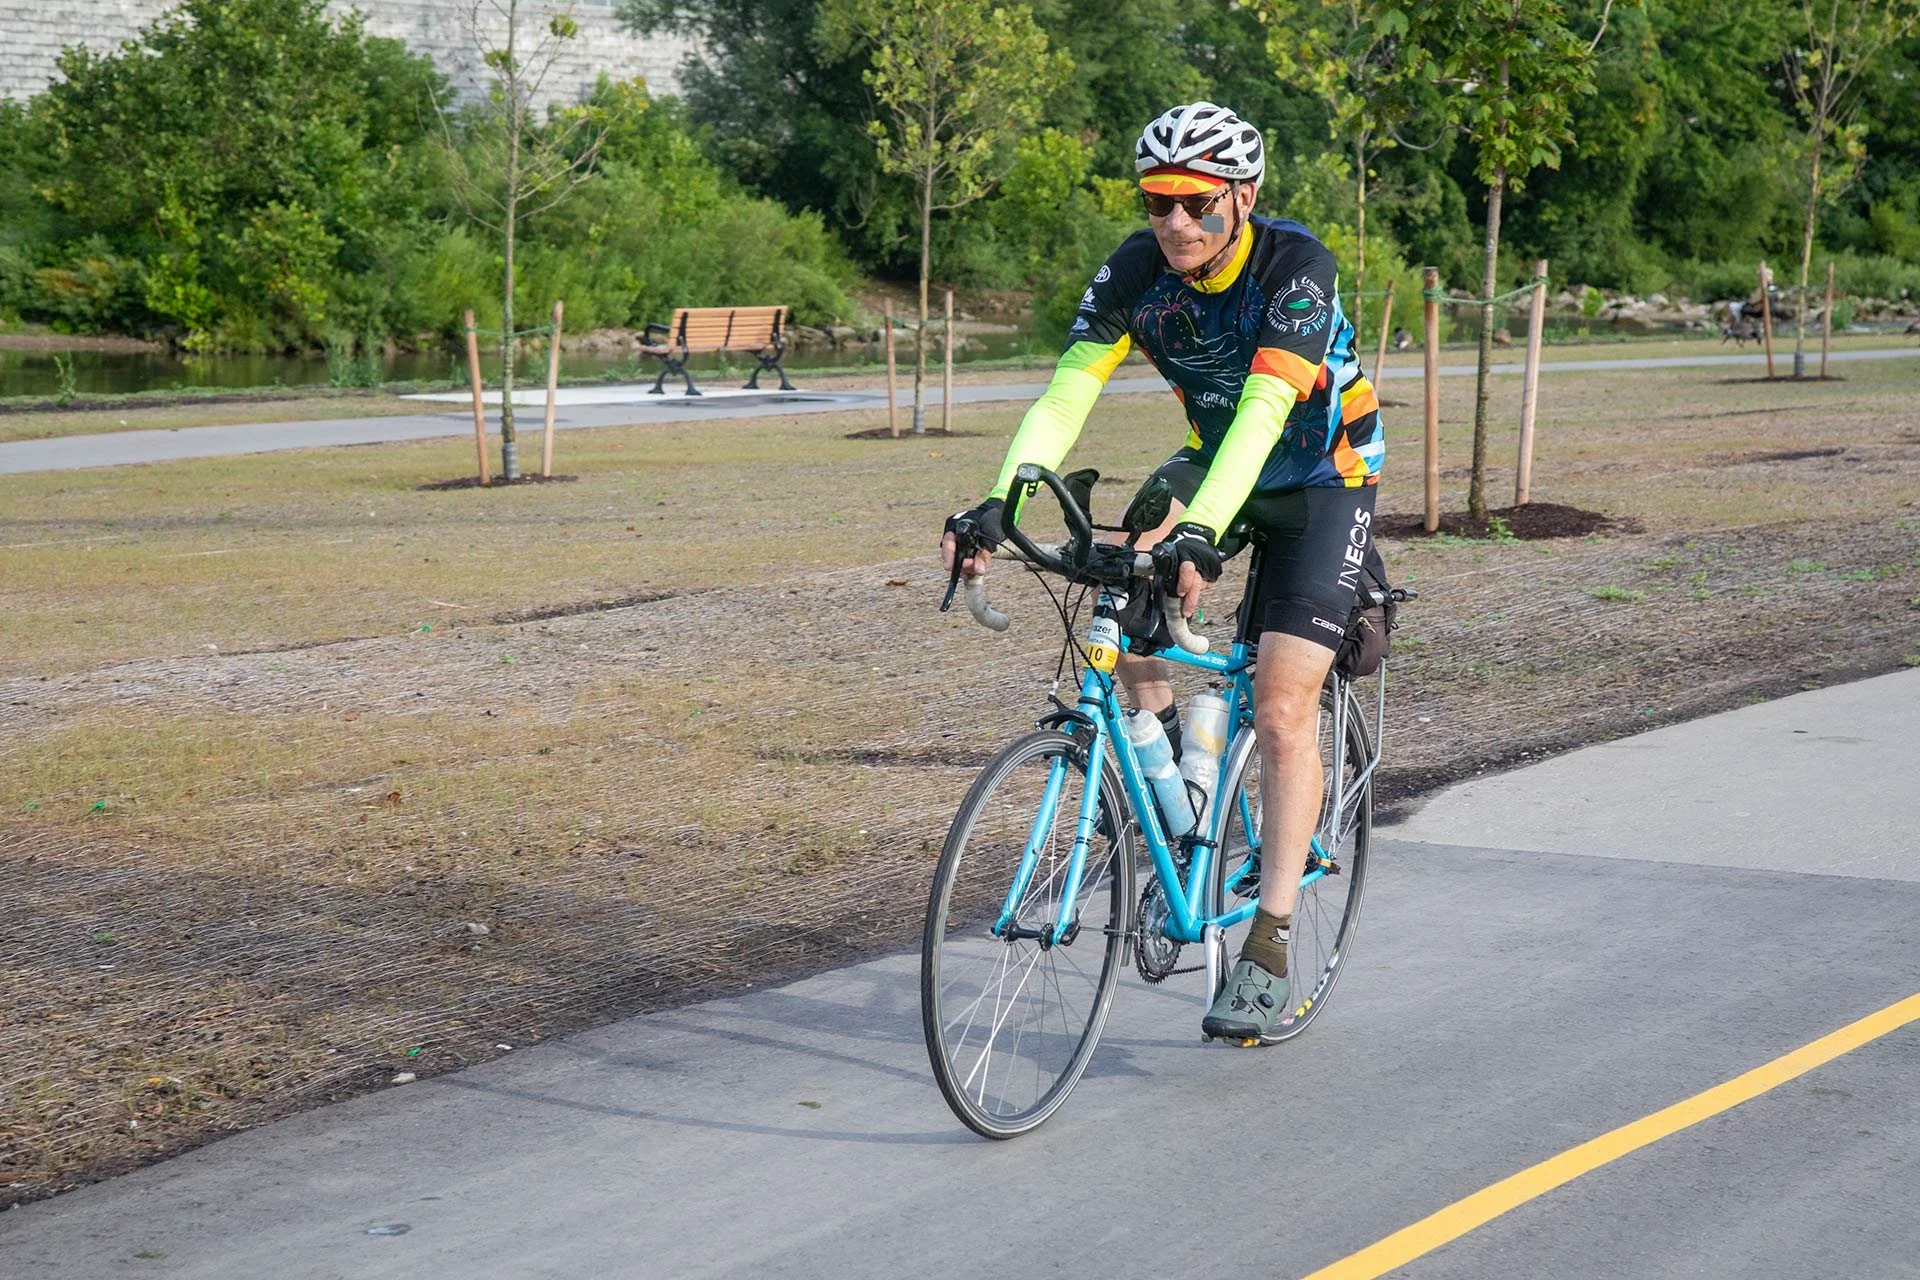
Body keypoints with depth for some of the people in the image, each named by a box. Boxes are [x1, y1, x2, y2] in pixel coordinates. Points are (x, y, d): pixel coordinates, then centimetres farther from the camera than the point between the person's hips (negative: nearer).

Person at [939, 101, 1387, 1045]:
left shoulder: (1295, 265, -29)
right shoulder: (1138, 269, -16)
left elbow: (1263, 412, -40)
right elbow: (1067, 392, -23)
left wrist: (1199, 534, -53)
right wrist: (997, 505, -38)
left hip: (1323, 477, -5)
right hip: (1214, 460, 5)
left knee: (1282, 713, -14)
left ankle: (1267, 952, -10)